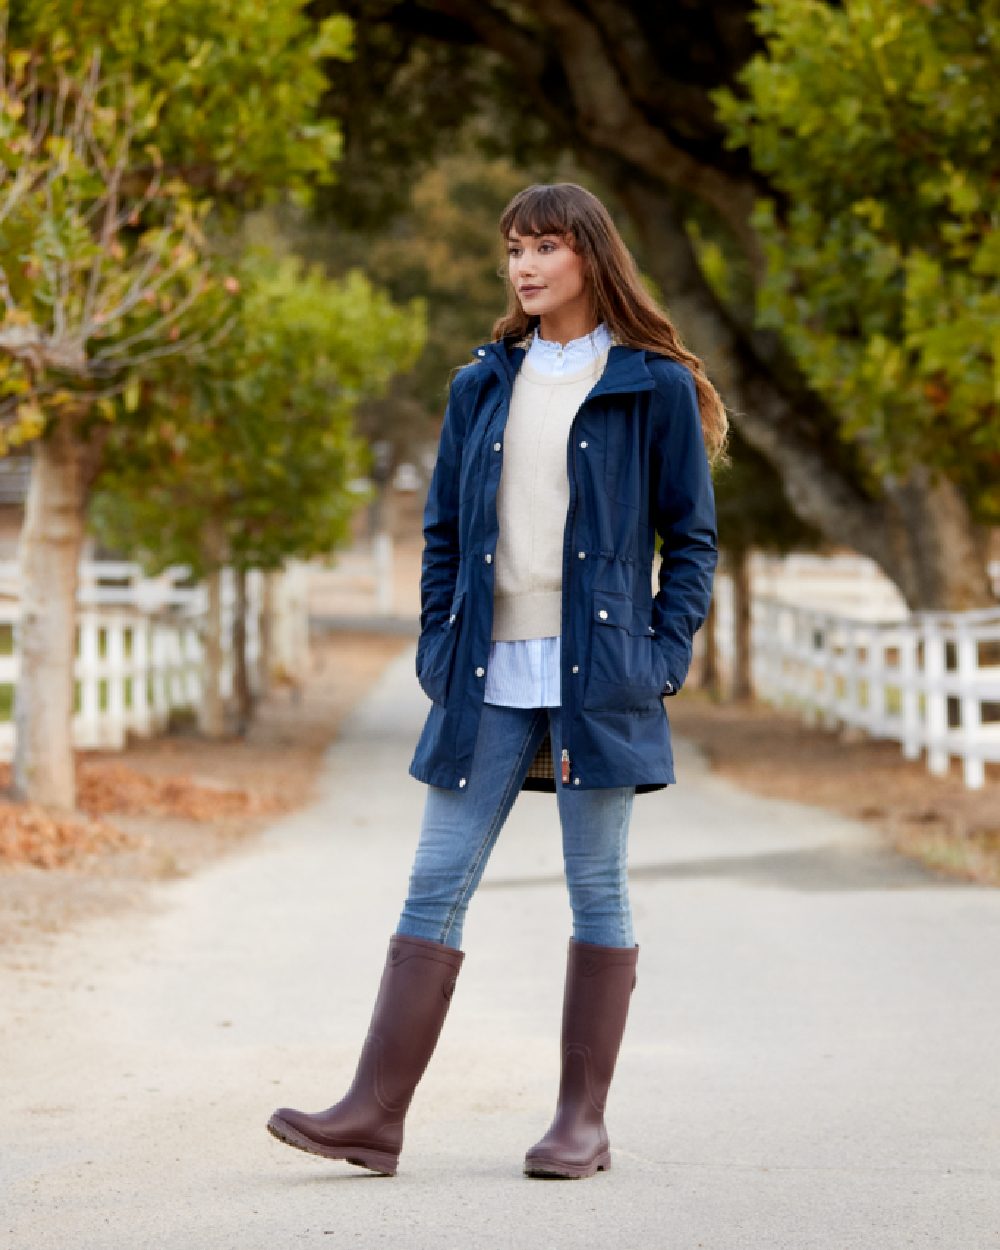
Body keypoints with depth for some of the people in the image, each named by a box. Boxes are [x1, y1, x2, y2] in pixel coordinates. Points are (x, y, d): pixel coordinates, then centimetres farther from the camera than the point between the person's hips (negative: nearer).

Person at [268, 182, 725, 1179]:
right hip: (487, 677, 4)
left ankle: (583, 1118, 10)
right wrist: (436, 648, 5)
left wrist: (662, 658, -6)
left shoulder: (656, 387, 1)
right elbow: (444, 529, 15)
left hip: (596, 674, -4)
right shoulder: (483, 385, 13)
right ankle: (376, 1113, -2)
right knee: (436, 884, 0)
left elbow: (691, 537, 3)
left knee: (596, 889, 2)